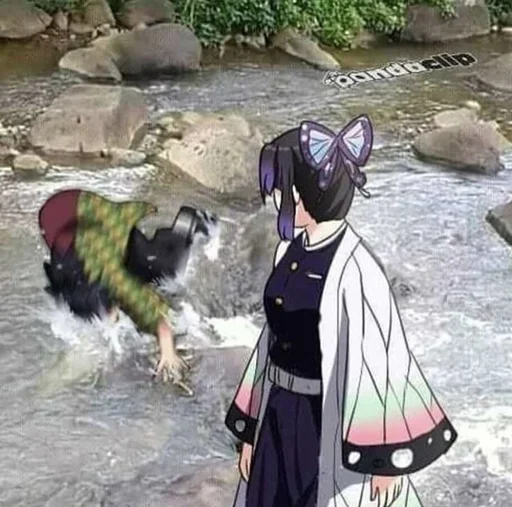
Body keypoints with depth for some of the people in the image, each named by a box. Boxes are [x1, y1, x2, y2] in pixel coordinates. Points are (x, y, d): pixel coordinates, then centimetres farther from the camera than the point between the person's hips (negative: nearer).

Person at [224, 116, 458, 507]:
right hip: (281, 422, 8)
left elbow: (384, 362, -18)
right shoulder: (292, 251, 1)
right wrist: (251, 429, 14)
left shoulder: (355, 271, -23)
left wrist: (389, 459, -12)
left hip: (334, 427, -8)